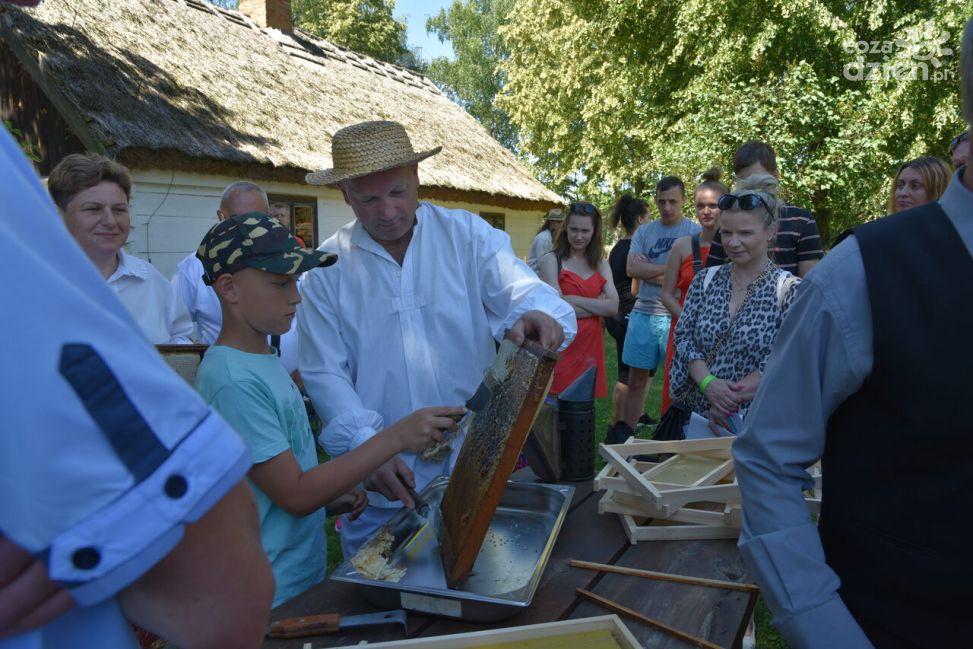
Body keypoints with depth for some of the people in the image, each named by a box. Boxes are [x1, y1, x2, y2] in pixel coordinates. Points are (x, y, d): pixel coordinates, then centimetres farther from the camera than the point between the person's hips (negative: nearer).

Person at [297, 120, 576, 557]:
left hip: (472, 466, 1)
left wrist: (538, 313, -39)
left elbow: (521, 290, -14)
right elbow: (324, 373, -4)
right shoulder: (327, 269, -3)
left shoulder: (468, 235, -3)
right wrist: (366, 445, -18)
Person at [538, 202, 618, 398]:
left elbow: (613, 307, -1)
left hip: (591, 344, 5)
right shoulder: (551, 260, -3)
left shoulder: (601, 264, 12)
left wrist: (574, 299, -9)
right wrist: (598, 305, -7)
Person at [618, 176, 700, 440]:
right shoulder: (643, 232, 10)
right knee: (636, 380, 11)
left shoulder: (695, 232, -1)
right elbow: (632, 268, -4)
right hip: (643, 314, 4)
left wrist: (648, 271, -8)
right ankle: (625, 434, 20)